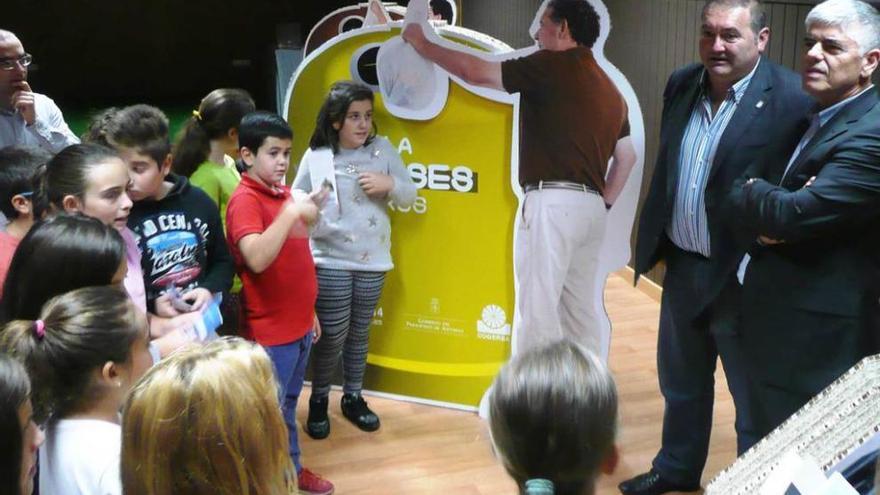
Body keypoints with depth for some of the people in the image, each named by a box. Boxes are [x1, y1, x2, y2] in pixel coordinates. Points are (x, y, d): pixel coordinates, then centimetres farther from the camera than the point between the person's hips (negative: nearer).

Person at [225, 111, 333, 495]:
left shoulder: (285, 194, 9)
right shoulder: (244, 200, -16)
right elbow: (257, 259, -32)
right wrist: (292, 212, -32)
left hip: (299, 324, 8)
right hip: (270, 331, -8)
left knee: (288, 406, 22)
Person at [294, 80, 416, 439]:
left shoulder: (383, 150, 2)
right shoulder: (316, 158, -7)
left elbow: (410, 195, 6)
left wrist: (390, 184, -14)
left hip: (372, 261, 3)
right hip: (330, 261, -3)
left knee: (359, 332, 15)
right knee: (333, 334, -1)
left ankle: (352, 398, 31)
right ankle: (318, 400, 20)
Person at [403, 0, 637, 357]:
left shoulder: (554, 66, -5)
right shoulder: (608, 87, 20)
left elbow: (476, 72, -6)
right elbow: (627, 156, 22)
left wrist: (424, 45, 6)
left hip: (553, 202, -8)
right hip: (589, 207, 9)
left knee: (538, 309, -7)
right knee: (580, 312, 12)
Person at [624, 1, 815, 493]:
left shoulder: (792, 99, -19)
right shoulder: (682, 83, 3)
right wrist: (655, 241, 12)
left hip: (744, 280, -7)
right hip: (681, 267, 7)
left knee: (755, 404, 11)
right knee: (681, 384, 25)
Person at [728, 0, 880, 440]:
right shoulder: (808, 119, 11)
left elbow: (793, 215, -27)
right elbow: (741, 193, 8)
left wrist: (752, 192, -6)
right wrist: (765, 221, -14)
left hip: (817, 341, -9)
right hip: (773, 327, 9)